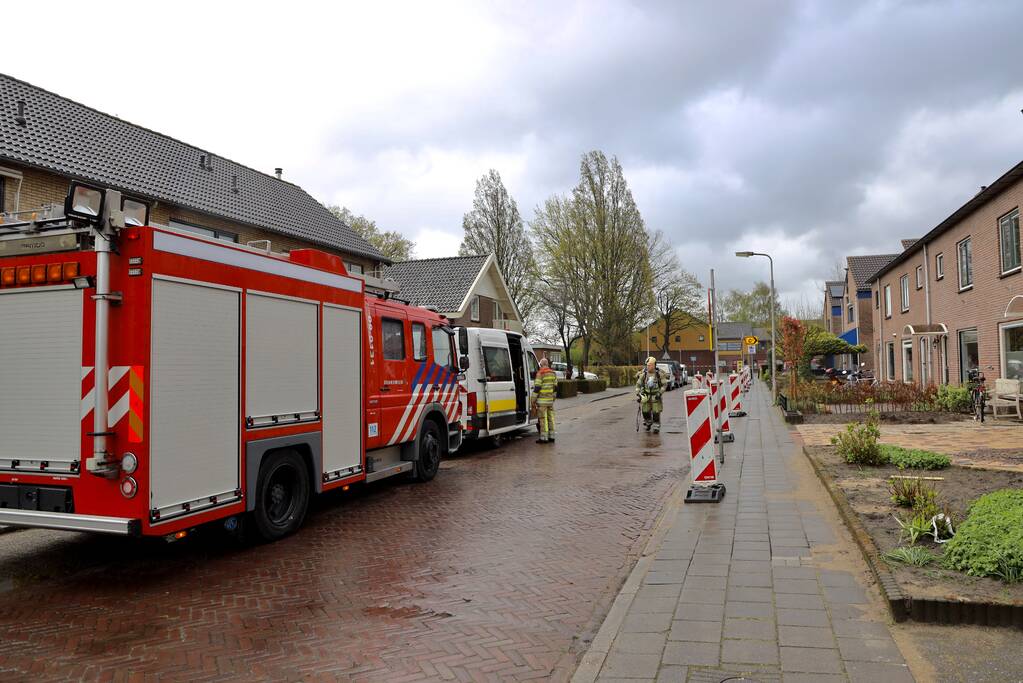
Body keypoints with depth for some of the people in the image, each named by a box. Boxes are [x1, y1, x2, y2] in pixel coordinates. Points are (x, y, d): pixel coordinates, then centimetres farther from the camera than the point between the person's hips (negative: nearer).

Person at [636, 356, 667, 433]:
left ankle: (656, 427, 9)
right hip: (645, 395, 1)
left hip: (655, 396, -1)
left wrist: (660, 393, -11)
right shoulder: (643, 374, -6)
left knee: (656, 412, -5)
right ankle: (648, 423, 28)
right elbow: (638, 385, 2)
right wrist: (637, 395, -6)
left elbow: (663, 385, 0)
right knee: (645, 411, 1)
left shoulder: (659, 374, -9)